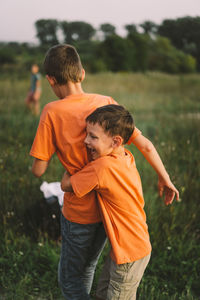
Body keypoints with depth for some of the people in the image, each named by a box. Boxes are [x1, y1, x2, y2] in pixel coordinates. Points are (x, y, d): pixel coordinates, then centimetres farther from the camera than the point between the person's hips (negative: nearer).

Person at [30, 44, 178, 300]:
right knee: (86, 269, 28)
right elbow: (145, 146, -6)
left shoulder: (52, 112, -19)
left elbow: (38, 170, -15)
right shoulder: (107, 103, -7)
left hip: (79, 212, -5)